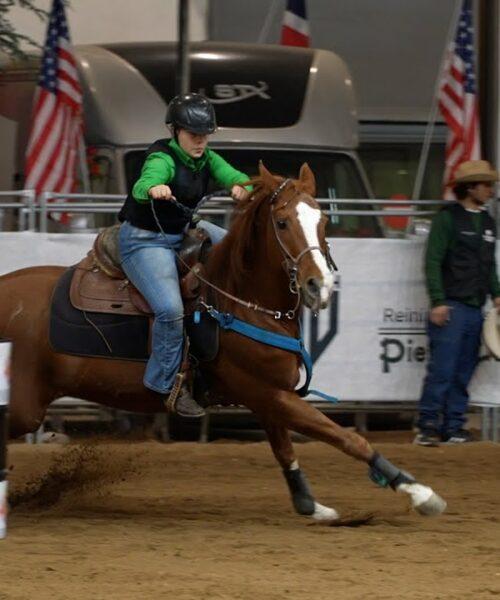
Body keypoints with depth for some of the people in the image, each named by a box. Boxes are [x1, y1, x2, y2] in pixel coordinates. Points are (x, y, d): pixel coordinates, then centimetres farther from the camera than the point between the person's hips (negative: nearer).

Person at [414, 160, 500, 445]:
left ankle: (453, 427, 13)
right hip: (451, 308, -7)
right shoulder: (448, 218, -6)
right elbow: (432, 262, -10)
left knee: (464, 372, 8)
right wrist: (438, 302, -16)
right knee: (442, 369, -9)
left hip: (476, 310, 7)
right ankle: (429, 427, -6)